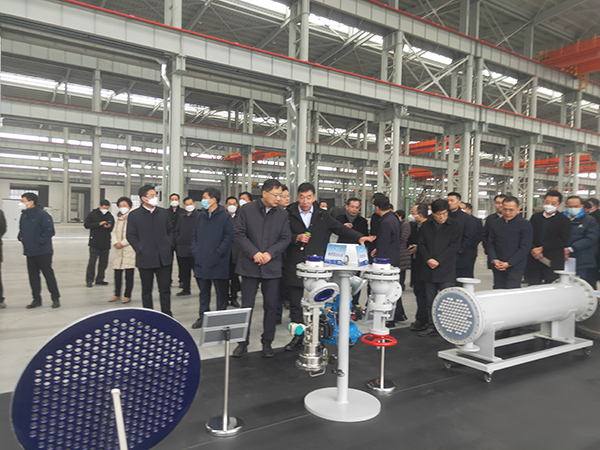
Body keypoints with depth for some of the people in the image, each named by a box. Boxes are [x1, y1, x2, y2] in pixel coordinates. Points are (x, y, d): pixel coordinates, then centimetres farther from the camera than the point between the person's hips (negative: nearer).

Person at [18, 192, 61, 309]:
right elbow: (21, 229, 24)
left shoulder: (42, 214, -13)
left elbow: (49, 231, -15)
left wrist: (40, 241, -18)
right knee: (33, 275, 11)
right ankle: (36, 299, 20)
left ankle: (55, 298, 9)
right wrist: (20, 237, 6)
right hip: (29, 251, 7)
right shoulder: (24, 215, 11)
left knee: (48, 274, 0)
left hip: (43, 252, -7)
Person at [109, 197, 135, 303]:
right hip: (118, 250, 6)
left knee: (129, 274, 0)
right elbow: (114, 232, 15)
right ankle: (117, 294, 23)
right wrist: (115, 243, -3)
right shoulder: (118, 219, 16)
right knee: (117, 273, 10)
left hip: (129, 250, -6)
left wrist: (122, 243, -14)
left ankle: (127, 295, 10)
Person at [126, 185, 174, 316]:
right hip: (145, 258, -2)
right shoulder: (134, 215, -1)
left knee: (165, 288, 6)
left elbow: (170, 230, 15)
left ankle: (167, 314, 17)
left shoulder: (163, 213, 8)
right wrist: (140, 250, -9)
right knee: (146, 289, 10)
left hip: (164, 257, 2)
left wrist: (168, 245, 3)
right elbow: (130, 236, 0)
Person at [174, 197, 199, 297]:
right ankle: (186, 289, 22)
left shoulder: (199, 216, -4)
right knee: (184, 271, 12)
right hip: (181, 249, 6)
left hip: (194, 249, -6)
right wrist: (177, 242, 8)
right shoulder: (181, 217, 15)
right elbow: (176, 231, 20)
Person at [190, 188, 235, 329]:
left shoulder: (225, 216, -6)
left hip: (218, 263, -5)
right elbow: (194, 235, 16)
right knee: (204, 291, 15)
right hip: (201, 262, 6)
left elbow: (229, 238, -10)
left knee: (221, 292, 6)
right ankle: (203, 316, 26)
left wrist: (218, 253, -15)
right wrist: (195, 251, 4)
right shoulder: (201, 216, 11)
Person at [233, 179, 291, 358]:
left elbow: (285, 238, 4)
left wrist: (270, 253, -10)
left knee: (271, 306, 7)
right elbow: (239, 234, -4)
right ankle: (243, 342, 17)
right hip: (250, 266, -2)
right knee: (246, 306, 4)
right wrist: (254, 253, -14)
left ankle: (267, 342, 22)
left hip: (272, 266, 2)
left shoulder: (282, 213, 6)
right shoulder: (247, 209, -1)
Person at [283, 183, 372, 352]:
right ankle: (298, 336, 23)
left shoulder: (322, 216, 9)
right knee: (295, 304, 8)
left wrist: (359, 237, -9)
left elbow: (340, 228, 4)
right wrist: (296, 238, -15)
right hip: (295, 267, 0)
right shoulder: (289, 215, 4)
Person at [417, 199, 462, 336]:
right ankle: (431, 327, 19)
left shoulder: (456, 226, 0)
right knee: (430, 301, 10)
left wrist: (438, 261, -12)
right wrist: (428, 259, -10)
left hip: (446, 271, -4)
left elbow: (454, 247, -7)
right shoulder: (426, 226, 11)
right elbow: (421, 245, 7)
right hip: (429, 270, 4)